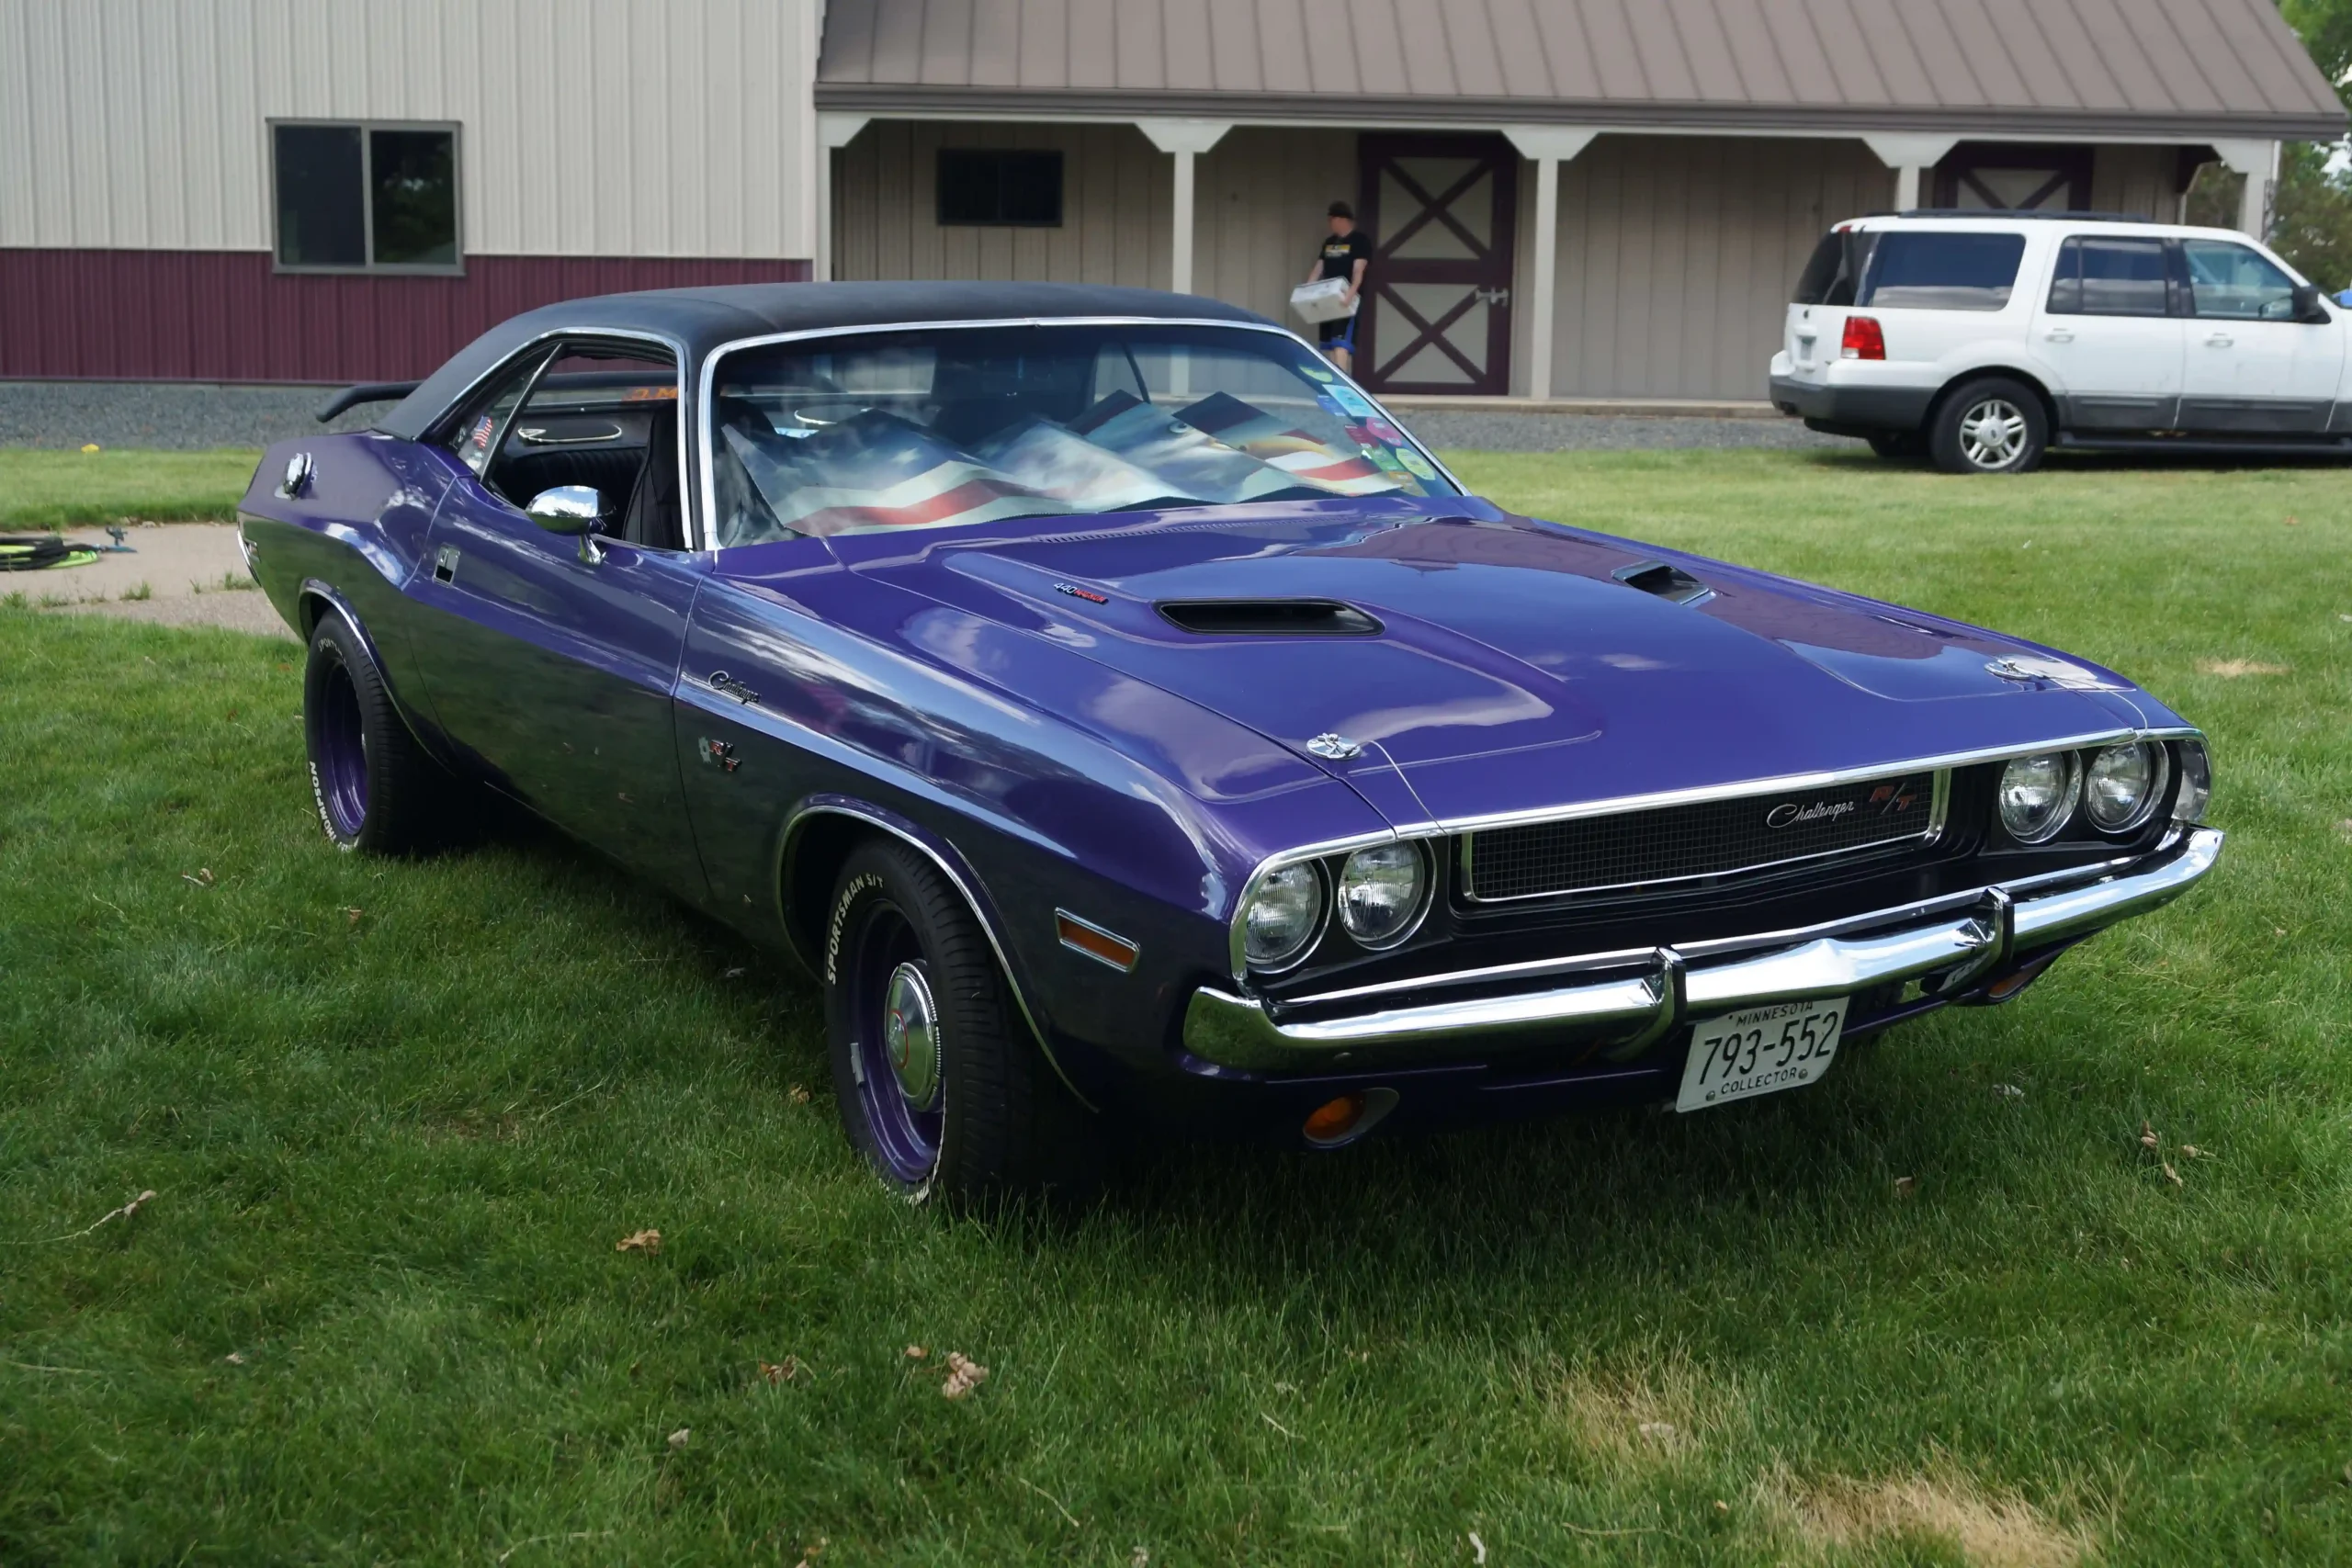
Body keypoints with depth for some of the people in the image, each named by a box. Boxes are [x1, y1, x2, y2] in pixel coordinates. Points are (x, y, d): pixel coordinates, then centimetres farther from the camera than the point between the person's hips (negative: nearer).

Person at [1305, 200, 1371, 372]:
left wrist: (1352, 291, -31)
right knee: (1329, 346, 8)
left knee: (1341, 344, -19)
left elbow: (1358, 269, -15)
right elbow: (1318, 267, 18)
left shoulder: (1360, 240, -4)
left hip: (1346, 300, -8)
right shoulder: (1329, 241, 18)